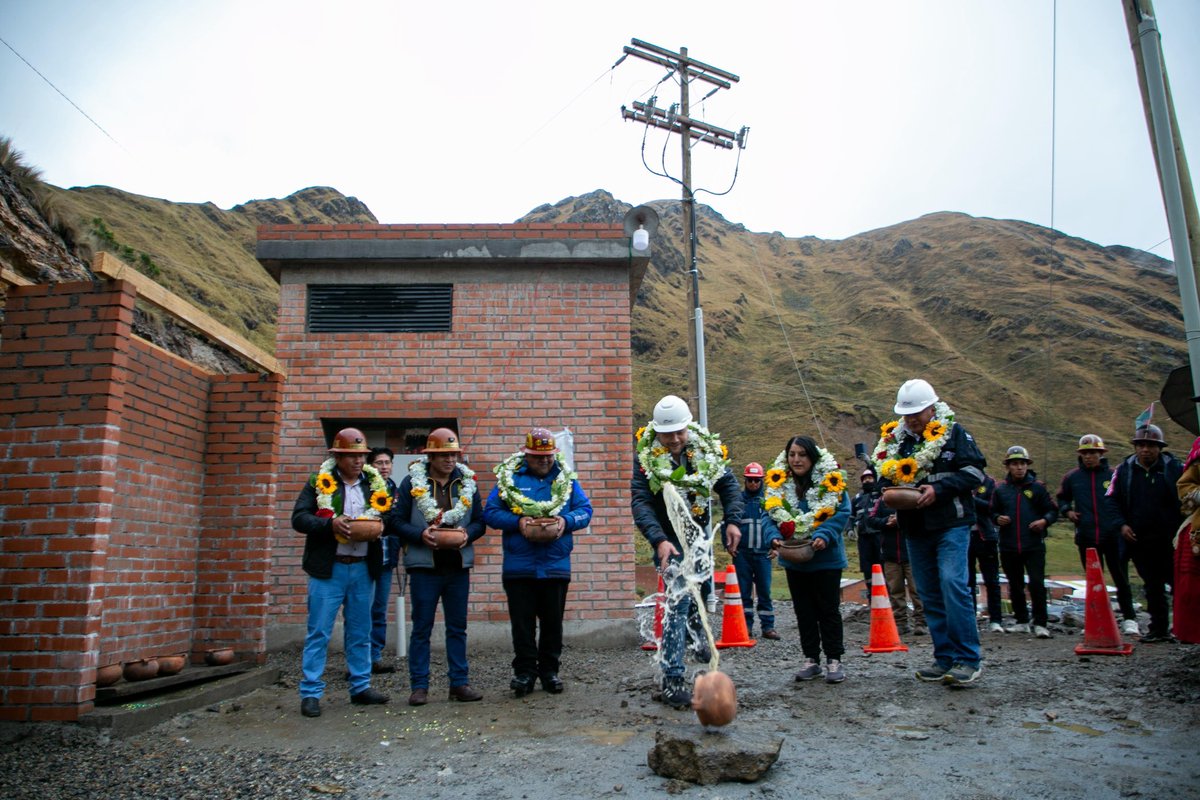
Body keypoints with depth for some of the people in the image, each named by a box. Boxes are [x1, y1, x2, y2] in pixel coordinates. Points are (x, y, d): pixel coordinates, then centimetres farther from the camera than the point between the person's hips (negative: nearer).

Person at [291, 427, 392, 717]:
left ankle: (361, 687, 22)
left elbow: (391, 516, 11)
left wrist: (379, 523, -11)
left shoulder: (375, 483, 10)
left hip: (364, 568, 4)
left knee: (360, 633, 12)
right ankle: (310, 693, 8)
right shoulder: (319, 482, -1)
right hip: (328, 569, -4)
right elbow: (299, 518, -7)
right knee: (319, 632, 0)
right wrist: (330, 523, -22)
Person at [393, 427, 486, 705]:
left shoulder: (467, 482, 7)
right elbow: (398, 521, -4)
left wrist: (468, 534, -11)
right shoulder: (412, 482, -2)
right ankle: (419, 686, 14)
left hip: (458, 566, 3)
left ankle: (459, 682, 19)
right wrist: (421, 534, -19)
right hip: (424, 565, -3)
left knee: (457, 628, 10)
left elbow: (480, 522, 9)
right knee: (421, 629, 5)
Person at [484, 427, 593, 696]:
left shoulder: (566, 480, 8)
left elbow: (585, 509, 5)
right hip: (518, 567, -1)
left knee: (553, 621, 10)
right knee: (522, 622, 5)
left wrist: (567, 520, -15)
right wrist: (517, 522, -17)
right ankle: (524, 671, 18)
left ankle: (550, 670, 25)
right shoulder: (508, 478, 2)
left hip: (556, 565, 2)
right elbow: (490, 512, -2)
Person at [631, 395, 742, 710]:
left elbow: (728, 484, 2)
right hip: (669, 539, -5)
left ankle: (702, 648, 43)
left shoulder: (706, 449, -5)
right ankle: (672, 680, -11)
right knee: (679, 600, -15)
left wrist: (733, 521, -13)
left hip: (699, 534, 6)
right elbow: (640, 503, -25)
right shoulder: (645, 458, -18)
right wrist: (658, 540, -38)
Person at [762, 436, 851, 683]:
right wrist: (773, 536, -20)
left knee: (828, 608, 6)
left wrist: (824, 535, -26)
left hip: (825, 558, -3)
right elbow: (768, 515, -2)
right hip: (794, 559, 3)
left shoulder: (831, 480, -9)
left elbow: (842, 512, -13)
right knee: (803, 610, 12)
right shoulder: (778, 482, 0)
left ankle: (834, 659, 17)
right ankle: (811, 659, 22)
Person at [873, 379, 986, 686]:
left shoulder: (954, 432, -2)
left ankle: (968, 659, -7)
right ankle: (945, 658, 18)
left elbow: (975, 471, -7)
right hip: (915, 530, 6)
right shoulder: (893, 439, 11)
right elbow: (884, 477, 20)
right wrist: (888, 492, -2)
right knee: (929, 595, 9)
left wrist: (939, 489, -18)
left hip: (951, 525, -5)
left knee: (953, 585, -16)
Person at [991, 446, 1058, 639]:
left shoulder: (1037, 487, 3)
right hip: (1008, 547, 3)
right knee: (1015, 586, 11)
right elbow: (993, 512, 14)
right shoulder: (1000, 489, 7)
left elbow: (1052, 510, 6)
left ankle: (1040, 624, 1)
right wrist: (998, 519, -7)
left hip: (1034, 545, -2)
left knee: (1037, 583, -9)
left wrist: (1045, 521, -13)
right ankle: (1022, 622, 24)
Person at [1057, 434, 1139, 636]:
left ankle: (1129, 619, 10)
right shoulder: (1072, 477, 6)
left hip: (1113, 536, -2)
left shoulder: (1113, 475, 0)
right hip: (1086, 537, 2)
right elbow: (1062, 498, 20)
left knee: (1121, 578, 0)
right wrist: (1067, 510, 2)